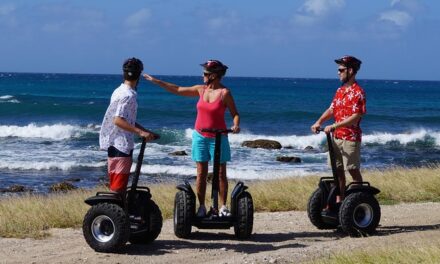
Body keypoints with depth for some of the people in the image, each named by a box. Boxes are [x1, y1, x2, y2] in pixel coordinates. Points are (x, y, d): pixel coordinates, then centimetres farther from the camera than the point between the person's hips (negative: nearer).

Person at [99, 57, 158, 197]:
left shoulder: (119, 91, 13)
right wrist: (140, 132, -24)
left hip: (113, 143, 9)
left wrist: (146, 132, 19)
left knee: (115, 183, 14)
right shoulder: (128, 95, -16)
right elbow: (118, 120, -24)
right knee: (119, 186, -7)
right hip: (121, 145, -9)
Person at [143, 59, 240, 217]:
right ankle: (201, 207, 8)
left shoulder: (225, 93, -11)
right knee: (201, 173, 4)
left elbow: (234, 113, -7)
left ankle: (223, 207, 6)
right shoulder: (201, 90, 4)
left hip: (218, 138, -4)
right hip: (200, 136, 4)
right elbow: (177, 90, 12)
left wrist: (236, 125, -28)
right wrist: (156, 81, 13)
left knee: (221, 173, -1)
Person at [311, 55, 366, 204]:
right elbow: (332, 109, 15)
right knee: (338, 170, 10)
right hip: (336, 137, 8)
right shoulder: (340, 90, 13)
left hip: (350, 138, -8)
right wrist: (319, 122, -2)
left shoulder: (357, 92, -14)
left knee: (353, 171, -2)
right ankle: (339, 201, 17)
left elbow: (355, 118, -20)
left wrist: (333, 126, -24)